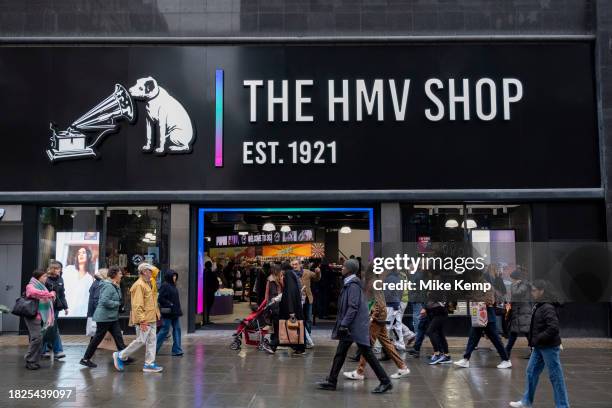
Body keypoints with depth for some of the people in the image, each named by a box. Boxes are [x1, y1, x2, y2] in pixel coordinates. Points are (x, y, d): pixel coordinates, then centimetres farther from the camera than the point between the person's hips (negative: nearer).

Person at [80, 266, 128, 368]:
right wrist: (117, 304, -17)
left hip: (112, 317, 10)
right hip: (104, 317, -10)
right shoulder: (108, 286, -20)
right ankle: (85, 359, 12)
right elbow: (105, 301, -29)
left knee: (118, 336, 8)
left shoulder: (114, 286, 11)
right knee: (98, 338, 0)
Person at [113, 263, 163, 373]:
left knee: (152, 341, 8)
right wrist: (142, 320, -24)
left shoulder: (147, 284, 17)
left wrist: (156, 314, 20)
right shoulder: (139, 285, -15)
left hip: (151, 319, 10)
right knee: (140, 341, -5)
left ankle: (149, 364, 12)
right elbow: (137, 305, -21)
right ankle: (120, 356, 10)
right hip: (144, 320, -10)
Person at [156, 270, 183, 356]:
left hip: (175, 312, 9)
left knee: (177, 329, 6)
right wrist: (170, 304, -19)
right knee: (165, 330, 0)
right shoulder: (165, 285, -13)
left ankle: (176, 350, 10)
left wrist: (178, 309, 11)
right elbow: (160, 299, -18)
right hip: (168, 312, -9)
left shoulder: (173, 285, 13)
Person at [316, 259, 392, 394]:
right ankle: (331, 382, 17)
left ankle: (385, 382, 4)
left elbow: (353, 307, -22)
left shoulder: (353, 285, -16)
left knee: (367, 354, -4)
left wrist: (344, 324, -22)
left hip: (356, 327, -10)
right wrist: (342, 324, 20)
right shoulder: (348, 284, 13)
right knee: (340, 354, 11)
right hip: (350, 327, 10)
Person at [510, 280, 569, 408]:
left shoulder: (548, 307, -21)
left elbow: (553, 328, -28)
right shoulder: (539, 305, 10)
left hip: (549, 347, -10)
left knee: (555, 376, 0)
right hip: (539, 347, 10)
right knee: (531, 372, 15)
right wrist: (536, 340, 10)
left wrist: (537, 339, -20)